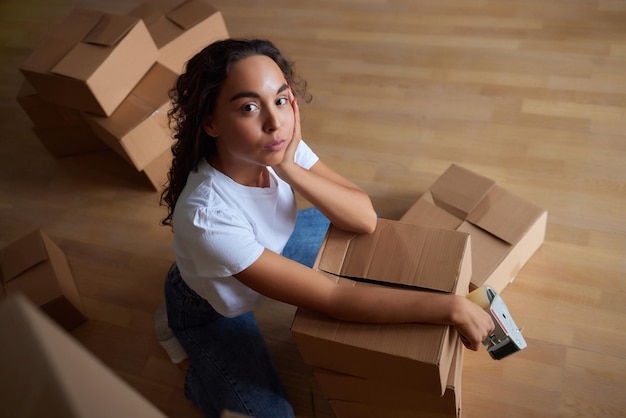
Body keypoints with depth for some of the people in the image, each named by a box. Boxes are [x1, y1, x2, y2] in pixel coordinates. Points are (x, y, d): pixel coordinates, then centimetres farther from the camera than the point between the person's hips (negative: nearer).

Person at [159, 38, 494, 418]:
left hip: (271, 251, 5)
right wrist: (450, 307, -38)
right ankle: (202, 378, 18)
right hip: (210, 307, -5)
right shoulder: (207, 215, -43)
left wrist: (288, 167, -41)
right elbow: (332, 300, -40)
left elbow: (365, 219, -26)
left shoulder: (276, 146, -26)